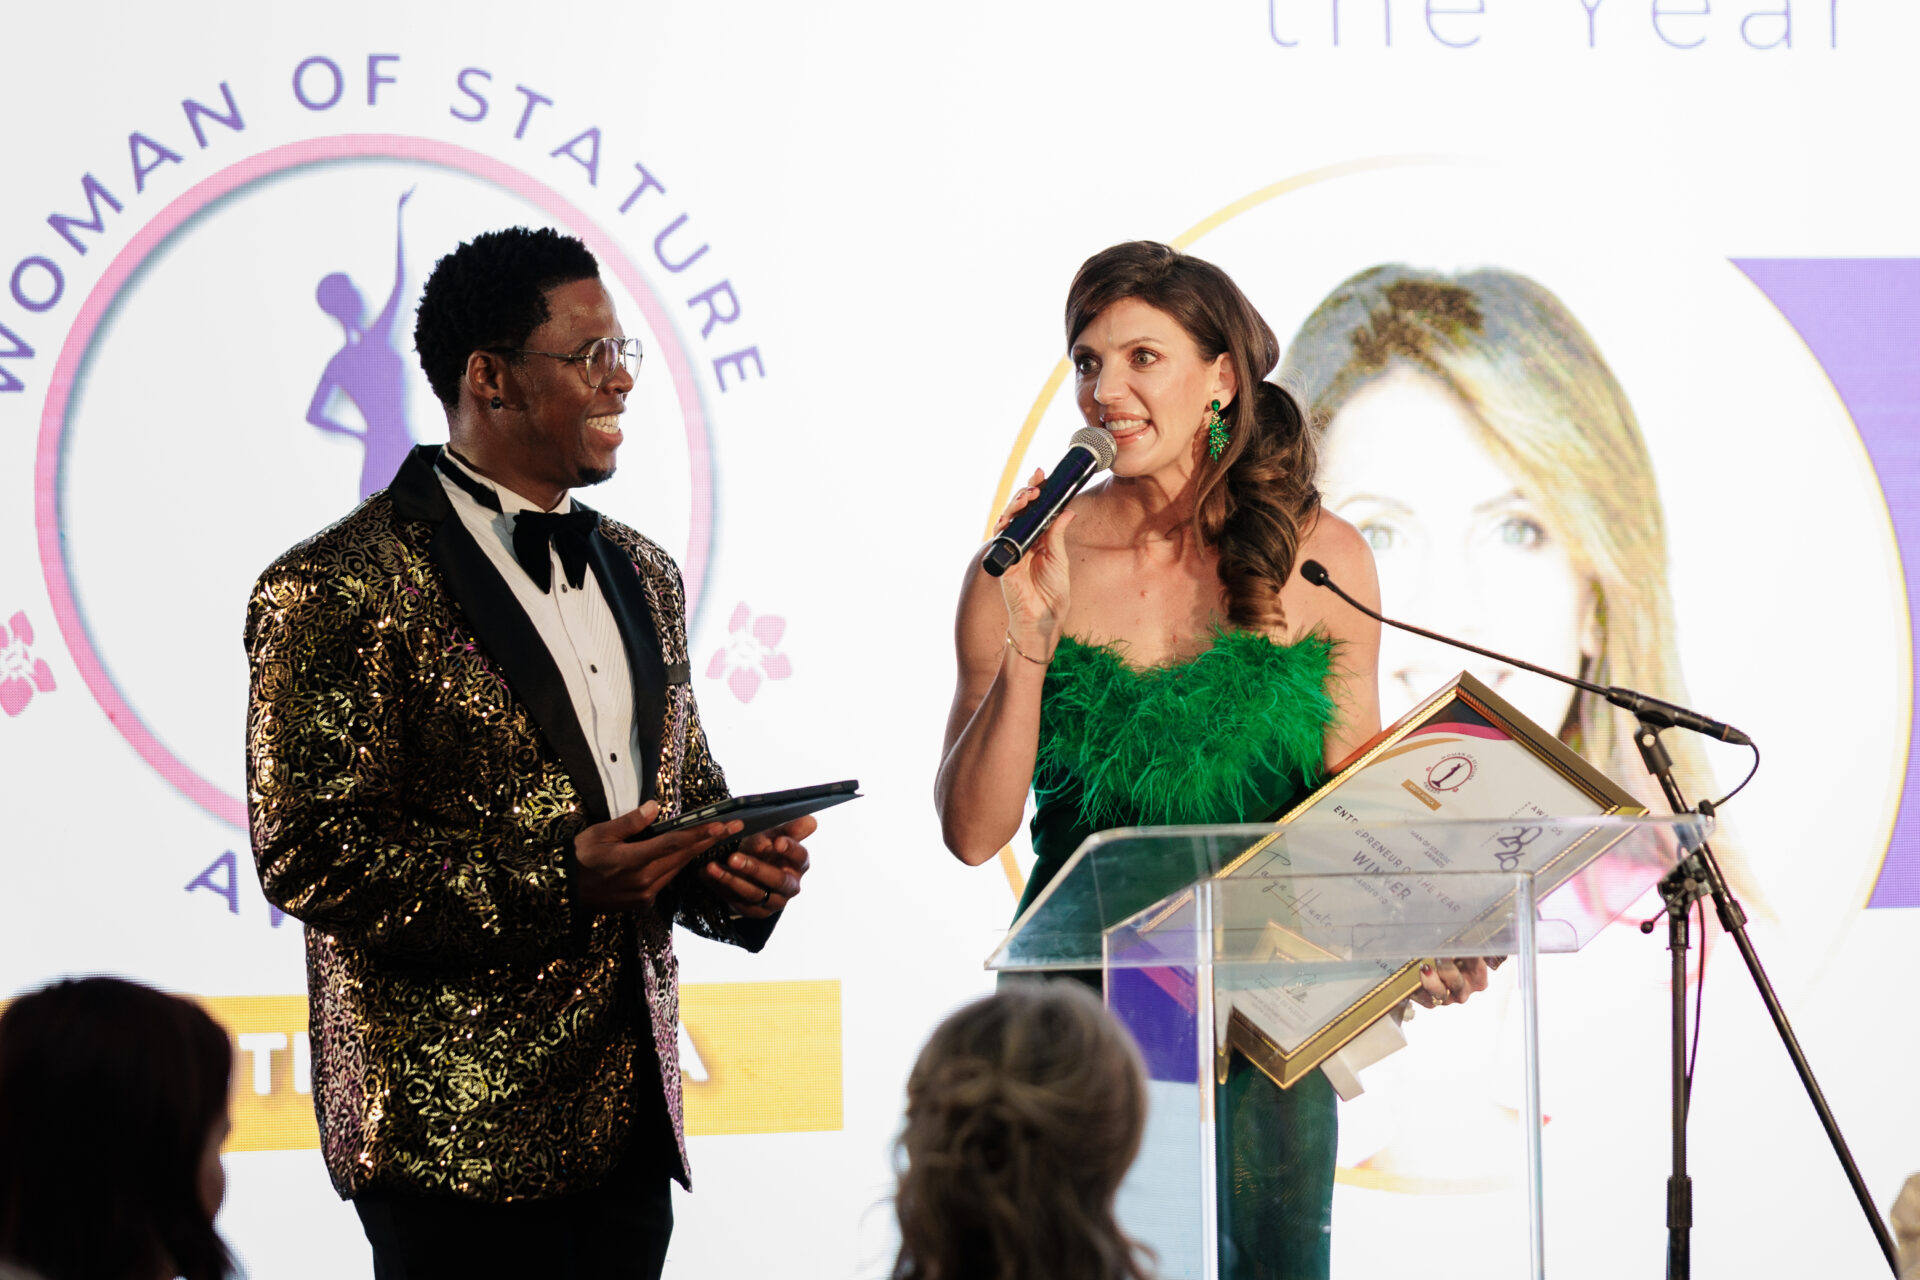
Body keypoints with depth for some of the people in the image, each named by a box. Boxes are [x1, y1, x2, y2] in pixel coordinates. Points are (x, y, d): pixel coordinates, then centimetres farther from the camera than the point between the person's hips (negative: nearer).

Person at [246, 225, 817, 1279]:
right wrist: (555, 884, -22)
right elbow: (308, 855, -15)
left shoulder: (638, 575, 17)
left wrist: (735, 866, 1)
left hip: (626, 1115, 7)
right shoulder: (340, 590, -9)